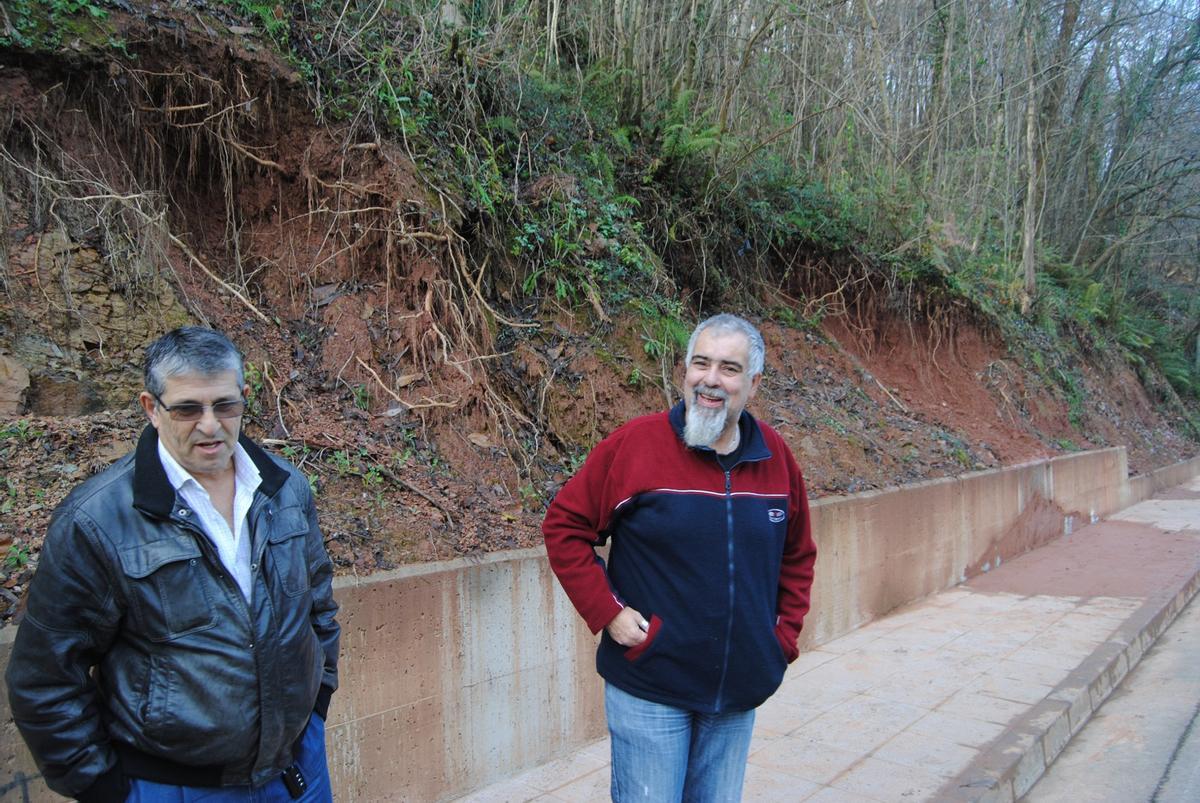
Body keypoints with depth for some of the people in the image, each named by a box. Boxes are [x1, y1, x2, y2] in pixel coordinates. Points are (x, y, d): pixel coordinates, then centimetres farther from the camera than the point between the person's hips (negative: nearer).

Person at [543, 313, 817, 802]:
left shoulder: (775, 457, 1)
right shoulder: (634, 445, -12)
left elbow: (797, 556, 14)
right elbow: (565, 526, -6)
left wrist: (785, 633, 7)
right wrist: (607, 612, -12)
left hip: (740, 691, 4)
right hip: (649, 690, -4)